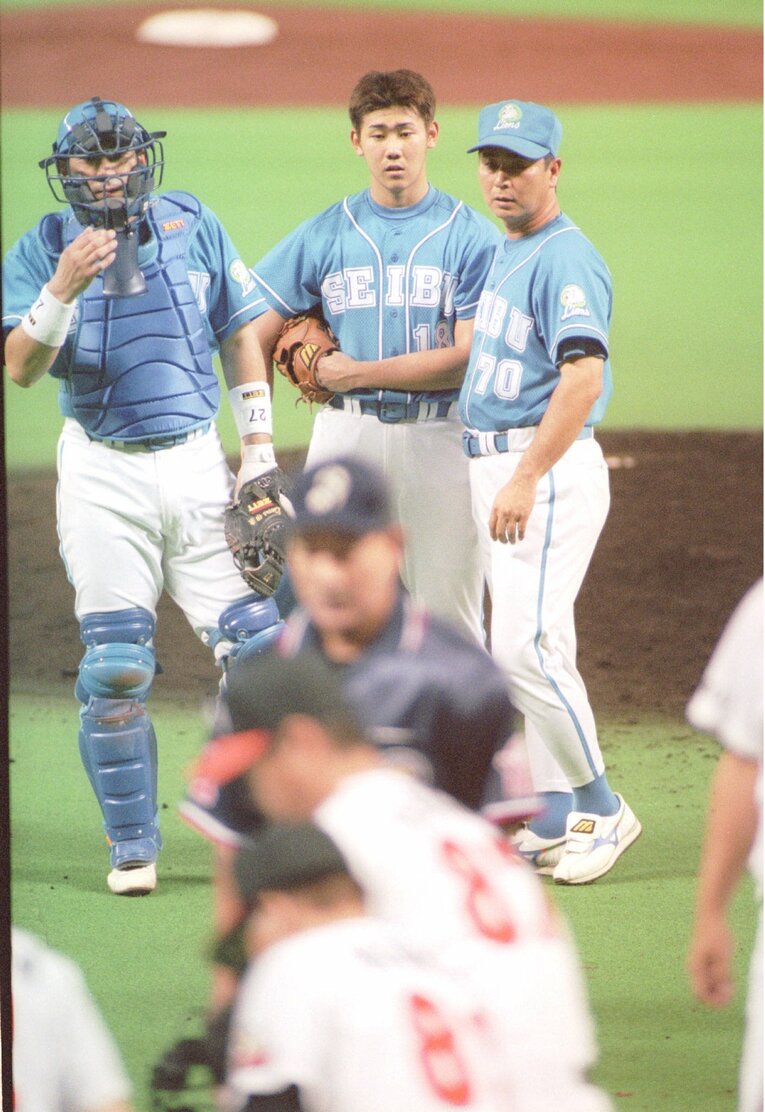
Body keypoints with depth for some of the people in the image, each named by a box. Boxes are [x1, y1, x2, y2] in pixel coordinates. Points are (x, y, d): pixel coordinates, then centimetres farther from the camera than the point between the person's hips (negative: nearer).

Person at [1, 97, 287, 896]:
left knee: (258, 645, -4)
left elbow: (240, 334, 11)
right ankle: (132, 849, 6)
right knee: (114, 669, -4)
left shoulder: (193, 226, 4)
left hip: (196, 464, 2)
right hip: (102, 477, -2)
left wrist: (260, 452, 7)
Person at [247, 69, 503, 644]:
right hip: (346, 434, 2)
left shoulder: (472, 237, -1)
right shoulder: (324, 235, 8)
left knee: (450, 623, 1)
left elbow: (469, 357, -9)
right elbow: (255, 338, 9)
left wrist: (359, 373, -7)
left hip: (439, 439, -2)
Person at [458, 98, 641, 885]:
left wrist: (525, 478, -31)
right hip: (494, 466, 10)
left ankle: (601, 809, -5)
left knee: (525, 644, -15)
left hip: (548, 469, -10)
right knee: (526, 645, 11)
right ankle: (552, 821, 16)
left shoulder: (565, 258, -14)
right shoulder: (506, 254, 16)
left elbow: (584, 378, -26)